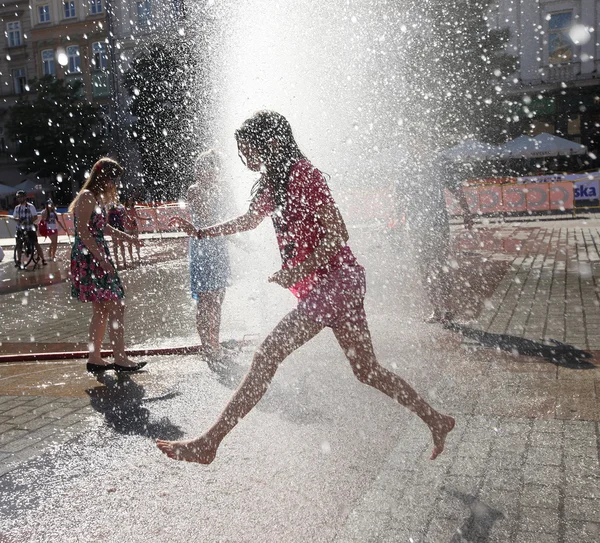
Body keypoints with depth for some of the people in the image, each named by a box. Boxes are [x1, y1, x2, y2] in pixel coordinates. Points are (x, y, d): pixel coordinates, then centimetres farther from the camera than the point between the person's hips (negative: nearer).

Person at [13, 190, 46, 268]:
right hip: (20, 229, 4)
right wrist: (18, 219, -13)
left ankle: (43, 259, 1)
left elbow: (35, 217, -9)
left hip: (30, 228, -4)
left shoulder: (30, 206, -7)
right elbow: (14, 217, 9)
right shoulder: (17, 207, 7)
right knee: (19, 244, 5)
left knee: (36, 243, -4)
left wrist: (29, 221, -25)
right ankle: (18, 261, 14)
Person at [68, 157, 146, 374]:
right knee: (116, 306, -11)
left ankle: (94, 358, 17)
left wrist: (129, 238, 33)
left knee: (101, 310, 11)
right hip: (88, 257, -10)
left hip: (98, 256, 10)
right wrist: (101, 259, -23)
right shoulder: (87, 197, -12)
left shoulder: (98, 198, 18)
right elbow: (83, 231, -19)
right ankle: (120, 359, -8)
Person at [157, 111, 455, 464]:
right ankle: (435, 420, 26)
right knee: (367, 371, 14)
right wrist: (202, 233, 29)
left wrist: (298, 271, -24)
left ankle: (208, 445, -6)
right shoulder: (272, 182, 15)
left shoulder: (303, 174, -13)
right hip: (323, 285, 10)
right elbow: (249, 221, 33)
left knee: (268, 356, -12)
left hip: (333, 280, -10)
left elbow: (337, 235, -17)